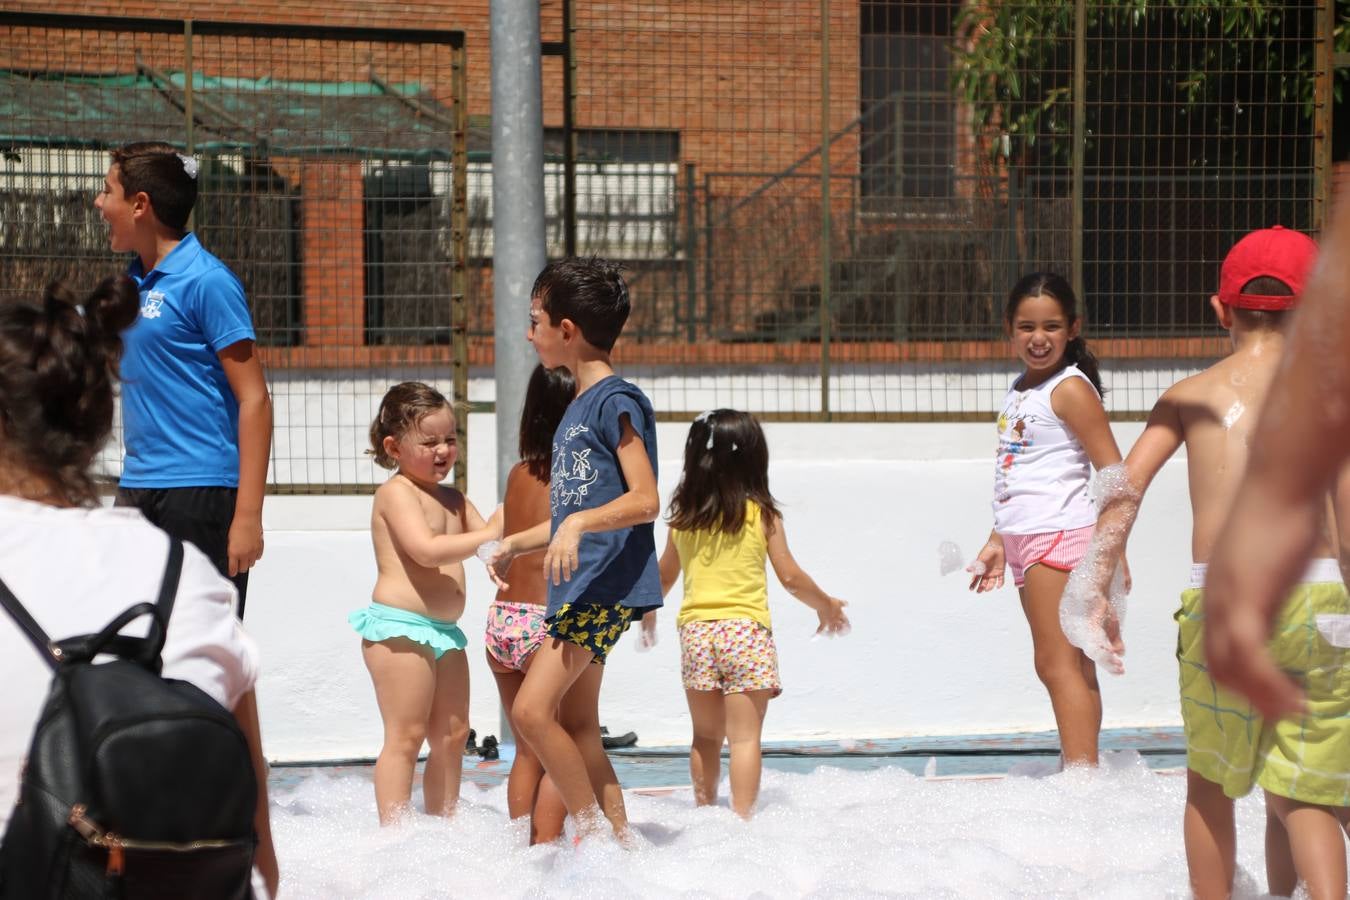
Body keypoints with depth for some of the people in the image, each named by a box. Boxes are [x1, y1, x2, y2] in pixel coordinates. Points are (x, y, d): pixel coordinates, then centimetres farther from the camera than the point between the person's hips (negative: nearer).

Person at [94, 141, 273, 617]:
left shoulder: (206, 281, -12)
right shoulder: (133, 281, 12)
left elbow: (254, 399, -15)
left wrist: (248, 516, -20)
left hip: (200, 489, -8)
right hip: (137, 488, 8)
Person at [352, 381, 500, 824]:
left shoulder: (452, 499, 18)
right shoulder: (396, 493, -9)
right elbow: (427, 550, -23)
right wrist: (490, 534, -24)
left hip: (444, 632, 9)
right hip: (399, 627, -9)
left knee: (452, 735, 11)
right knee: (406, 736, -9)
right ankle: (394, 830, -8)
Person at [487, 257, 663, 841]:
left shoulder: (616, 400, -10)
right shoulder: (578, 408, 19)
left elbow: (645, 500, -19)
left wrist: (578, 523, -31)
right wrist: (516, 543, 32)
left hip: (605, 585, -10)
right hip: (579, 588, 10)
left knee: (532, 709, -18)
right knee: (579, 728, 9)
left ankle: (593, 830, -11)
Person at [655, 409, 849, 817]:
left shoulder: (683, 516, 7)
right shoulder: (762, 515, -3)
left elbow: (664, 576, 20)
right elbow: (790, 577, -1)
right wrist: (827, 605, 17)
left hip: (695, 630, 3)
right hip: (746, 629, -3)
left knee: (706, 737, 14)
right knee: (745, 736, -5)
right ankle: (742, 818, -12)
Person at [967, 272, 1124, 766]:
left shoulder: (1070, 389, -9)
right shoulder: (1020, 390, 17)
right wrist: (997, 542, 25)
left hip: (1059, 537, -9)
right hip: (1027, 541, 9)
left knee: (1057, 664, -11)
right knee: (1073, 667, 10)